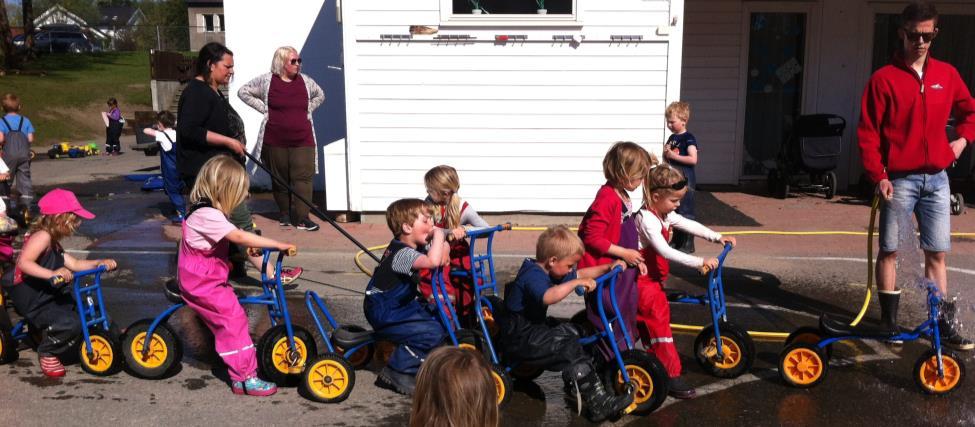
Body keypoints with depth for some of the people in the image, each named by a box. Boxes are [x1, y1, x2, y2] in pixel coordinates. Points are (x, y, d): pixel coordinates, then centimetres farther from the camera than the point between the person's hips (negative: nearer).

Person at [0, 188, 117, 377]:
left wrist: (99, 263, 0)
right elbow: (23, 262, -33)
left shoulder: (54, 244, 14)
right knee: (70, 324, -25)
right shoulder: (42, 236, -19)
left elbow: (74, 264, 14)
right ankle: (47, 354, -2)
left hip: (47, 296, 10)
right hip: (31, 300, -10)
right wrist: (52, 274, -43)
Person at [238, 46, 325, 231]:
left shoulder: (305, 81, 7)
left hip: (303, 141, 1)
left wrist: (308, 110, 9)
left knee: (303, 178, -7)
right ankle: (285, 214, 22)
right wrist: (263, 108, -3)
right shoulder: (266, 80, -2)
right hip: (275, 141, -1)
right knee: (280, 179, 8)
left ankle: (301, 218, -5)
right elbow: (243, 92, 6)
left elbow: (320, 95, 25)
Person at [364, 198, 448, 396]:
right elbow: (432, 261, -44)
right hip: (384, 313, -10)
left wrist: (443, 245, -9)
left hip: (400, 304, 10)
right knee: (432, 333, -21)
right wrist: (438, 235, -28)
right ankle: (397, 372, -7)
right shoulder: (402, 253, -26)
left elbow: (441, 246, 16)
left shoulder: (413, 246, 4)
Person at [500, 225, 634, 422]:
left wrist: (608, 267, 9)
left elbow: (580, 274, 18)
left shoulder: (544, 271, 11)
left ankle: (575, 384, 19)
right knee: (569, 347, -19)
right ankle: (599, 404, -18)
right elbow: (548, 297, -43)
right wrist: (577, 283, -38)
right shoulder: (533, 275, -20)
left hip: (531, 328, 11)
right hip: (520, 338, -11)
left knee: (570, 331, 13)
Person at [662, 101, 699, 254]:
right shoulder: (672, 138, 12)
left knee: (686, 212, -5)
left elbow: (693, 159, -22)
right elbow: (666, 159, 20)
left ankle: (688, 244, 1)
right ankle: (676, 240, 26)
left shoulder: (688, 138, -11)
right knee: (674, 211, 15)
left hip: (686, 180, -8)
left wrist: (673, 155, -19)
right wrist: (666, 153, -2)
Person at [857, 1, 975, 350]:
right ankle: (889, 320, 15)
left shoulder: (946, 74, 8)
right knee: (889, 250, 4)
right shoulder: (884, 78, -6)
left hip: (936, 178, 4)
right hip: (899, 179, -4)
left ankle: (944, 324, 14)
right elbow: (868, 133, -7)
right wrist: (878, 175, -14)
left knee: (937, 253, 7)